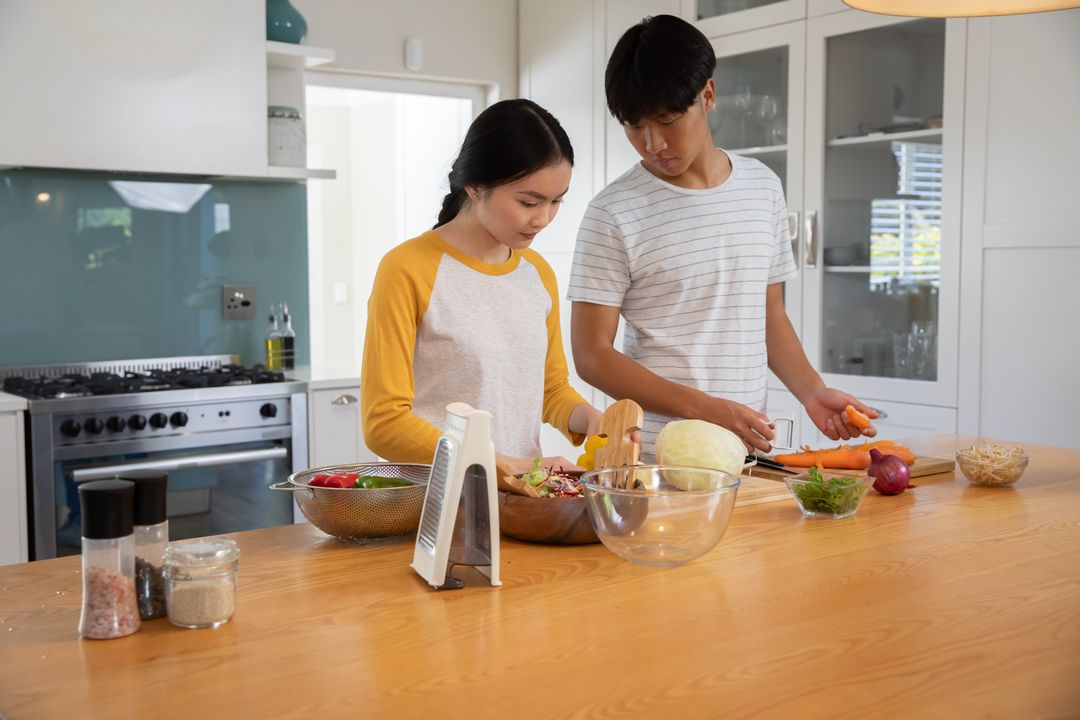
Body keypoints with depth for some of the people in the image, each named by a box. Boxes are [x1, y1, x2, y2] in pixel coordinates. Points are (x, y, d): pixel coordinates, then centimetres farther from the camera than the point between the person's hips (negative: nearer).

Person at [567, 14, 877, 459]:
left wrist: (812, 391, 1)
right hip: (653, 454, -4)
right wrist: (706, 409, -16)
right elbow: (592, 356, -9)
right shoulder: (614, 213, -7)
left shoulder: (763, 188, 9)